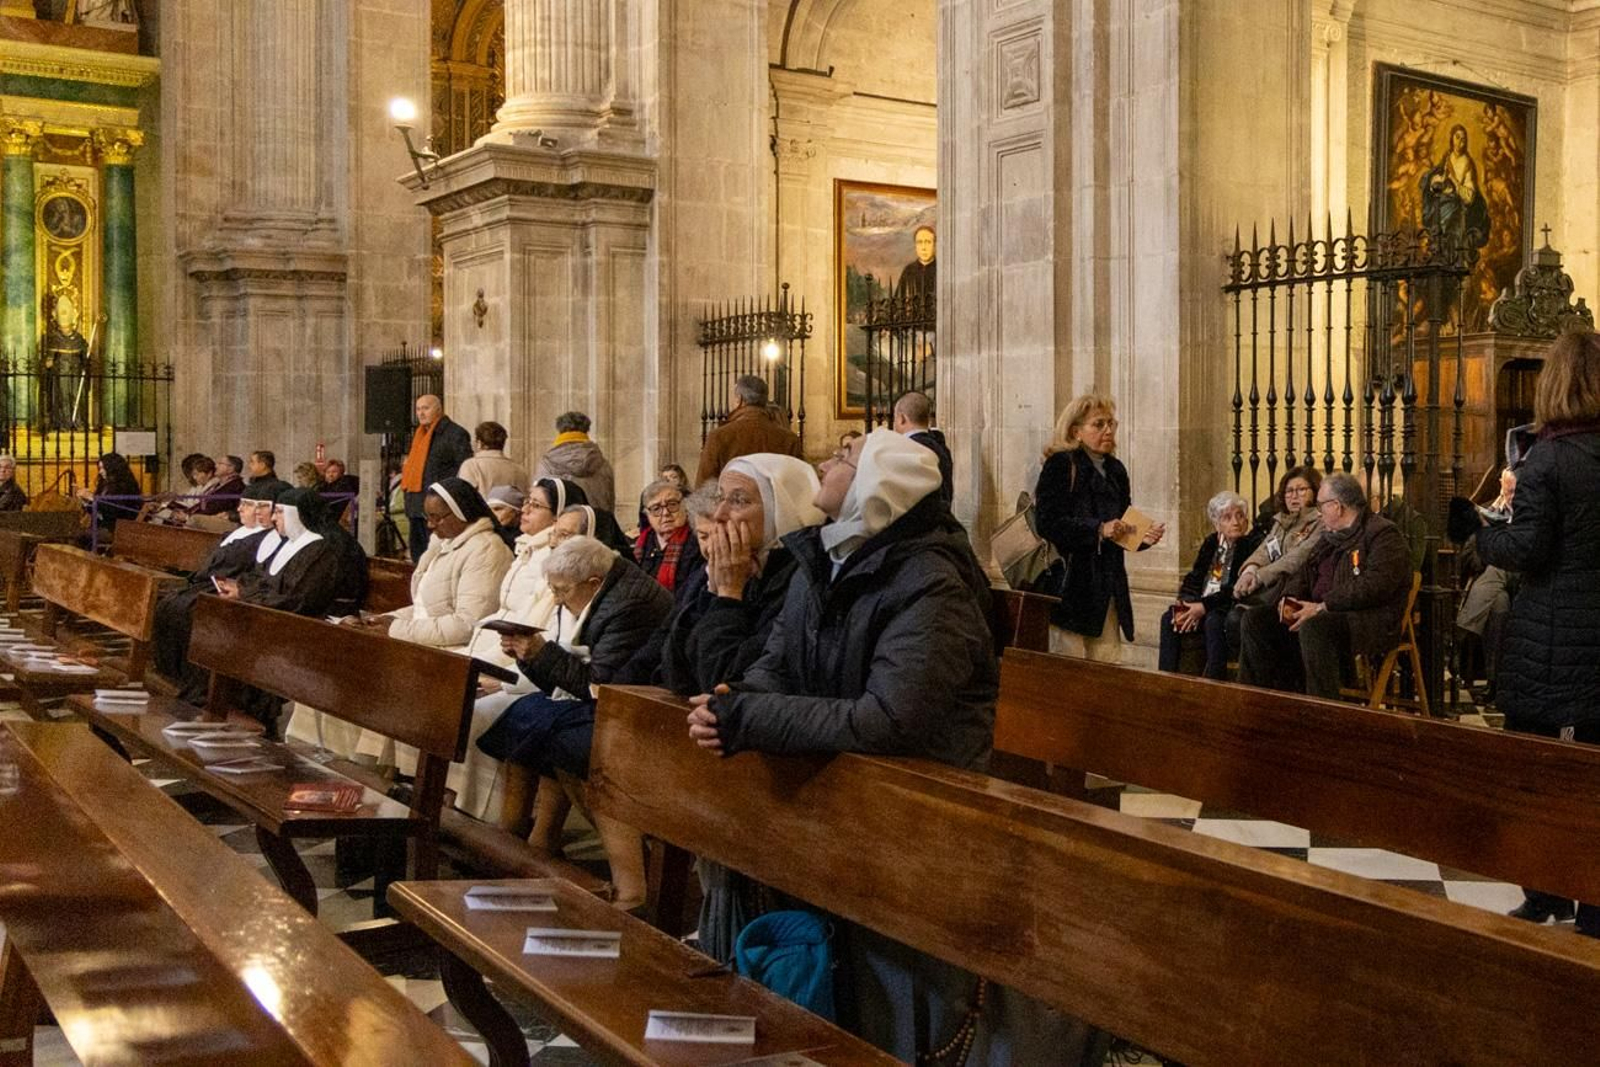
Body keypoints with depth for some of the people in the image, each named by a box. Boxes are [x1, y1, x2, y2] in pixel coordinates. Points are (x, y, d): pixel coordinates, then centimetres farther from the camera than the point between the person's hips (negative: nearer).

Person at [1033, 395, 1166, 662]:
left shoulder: (1115, 470, 16)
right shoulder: (1060, 465, -5)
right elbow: (1049, 523, -16)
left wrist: (1143, 536, 0)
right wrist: (1099, 529, -21)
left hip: (1109, 587, 7)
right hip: (1072, 585, -7)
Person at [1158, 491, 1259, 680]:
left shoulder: (1251, 545, -9)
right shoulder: (1211, 542, 14)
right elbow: (1194, 577, 11)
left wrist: (1204, 607, -21)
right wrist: (1184, 604, -9)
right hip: (1200, 605, 7)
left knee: (1213, 622, -34)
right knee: (1168, 618, -11)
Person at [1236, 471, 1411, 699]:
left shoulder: (1384, 535, -7)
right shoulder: (1331, 536, 22)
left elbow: (1374, 586, -21)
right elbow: (1304, 573, 24)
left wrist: (1321, 607, -24)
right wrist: (1290, 597, 1)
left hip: (1369, 619, -9)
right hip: (1320, 614, 9)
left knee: (1313, 627, -38)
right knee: (1255, 619, -2)